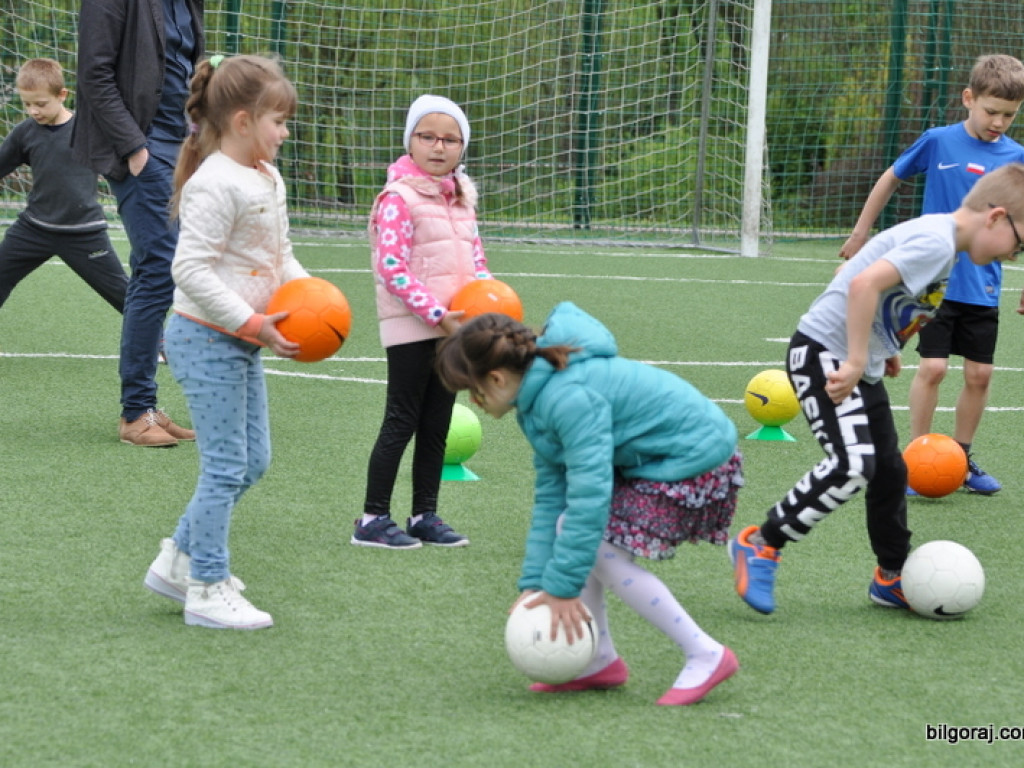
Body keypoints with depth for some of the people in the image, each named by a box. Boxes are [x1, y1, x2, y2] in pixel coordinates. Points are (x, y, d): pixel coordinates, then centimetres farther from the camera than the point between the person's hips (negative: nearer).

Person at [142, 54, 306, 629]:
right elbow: (191, 268, -24)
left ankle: (180, 560, 27)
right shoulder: (215, 186, -20)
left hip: (242, 343, 10)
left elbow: (280, 254, 21)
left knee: (252, 461, 15)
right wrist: (253, 324, -24)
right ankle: (207, 590, 5)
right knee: (227, 466, -5)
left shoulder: (269, 180, 11)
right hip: (209, 339, -10)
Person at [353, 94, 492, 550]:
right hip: (410, 326, -7)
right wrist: (436, 314, -21)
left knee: (437, 425, 11)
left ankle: (425, 515, 20)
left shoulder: (461, 196, 12)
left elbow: (475, 256, 20)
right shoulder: (399, 198, -12)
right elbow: (392, 269, -17)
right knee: (402, 422, -4)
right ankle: (373, 519, 2)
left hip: (452, 324, 7)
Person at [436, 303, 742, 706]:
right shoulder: (541, 394, 4)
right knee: (565, 526, 4)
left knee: (601, 552, -13)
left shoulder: (569, 398, -28)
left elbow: (589, 494, -31)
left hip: (695, 458, -10)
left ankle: (706, 656, -6)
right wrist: (535, 582, -1)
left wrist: (562, 588, -26)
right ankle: (601, 662, 11)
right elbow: (550, 495, 5)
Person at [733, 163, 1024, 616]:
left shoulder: (942, 242, 11)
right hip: (824, 353, -10)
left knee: (889, 470, 14)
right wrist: (856, 362, -31)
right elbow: (865, 283, -33)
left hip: (859, 365, 10)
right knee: (852, 465, -20)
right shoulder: (936, 242, -20)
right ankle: (759, 546, -9)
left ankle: (892, 579, 27)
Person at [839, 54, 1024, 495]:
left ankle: (961, 457, 22)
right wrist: (861, 233, 15)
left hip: (983, 288, 2)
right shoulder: (938, 141, -6)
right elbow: (891, 178, 9)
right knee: (933, 367, -8)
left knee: (979, 374, 5)